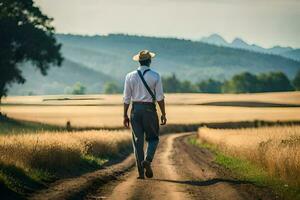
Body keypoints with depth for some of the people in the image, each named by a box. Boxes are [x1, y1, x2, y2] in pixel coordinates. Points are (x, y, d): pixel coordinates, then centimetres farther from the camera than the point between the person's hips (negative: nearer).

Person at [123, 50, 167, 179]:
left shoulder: (130, 76, 1)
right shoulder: (155, 76, -4)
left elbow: (127, 98, 1)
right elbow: (160, 97, -6)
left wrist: (125, 115, 7)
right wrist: (163, 114, 1)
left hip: (135, 110, 2)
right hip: (149, 110, -2)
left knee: (138, 140, 6)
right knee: (153, 138, 13)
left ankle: (141, 171, 2)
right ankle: (147, 160, -13)